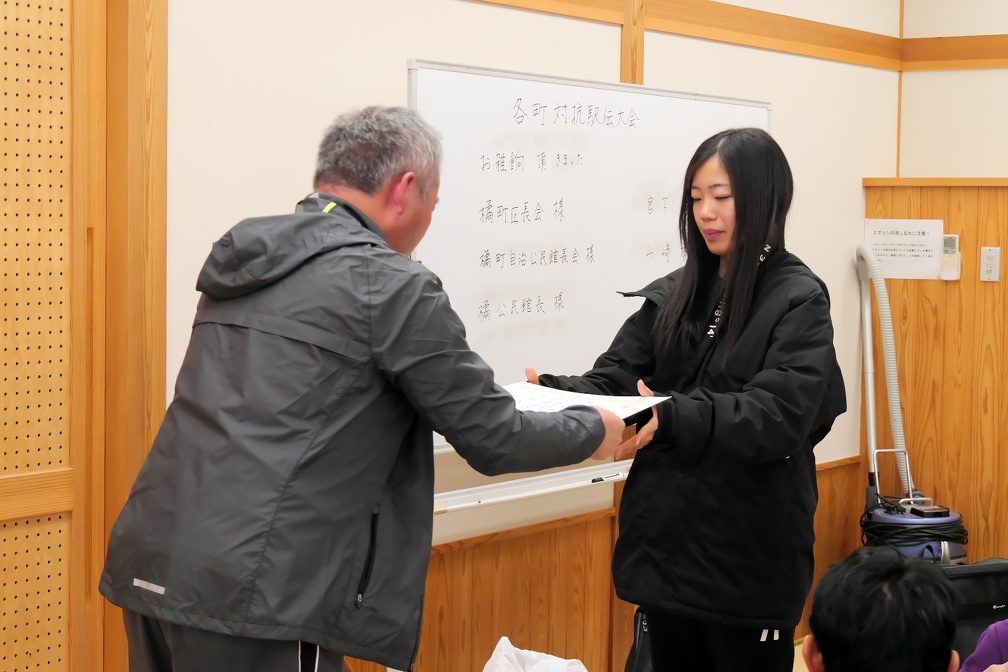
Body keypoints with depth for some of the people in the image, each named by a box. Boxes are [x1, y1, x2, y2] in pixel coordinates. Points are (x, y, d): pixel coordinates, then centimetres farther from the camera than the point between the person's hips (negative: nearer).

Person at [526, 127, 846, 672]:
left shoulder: (799, 300, -7)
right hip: (665, 540, 5)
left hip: (746, 558, -5)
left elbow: (778, 414, -20)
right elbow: (613, 379, 1)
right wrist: (551, 395, -19)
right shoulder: (673, 294, 9)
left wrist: (674, 418, -35)